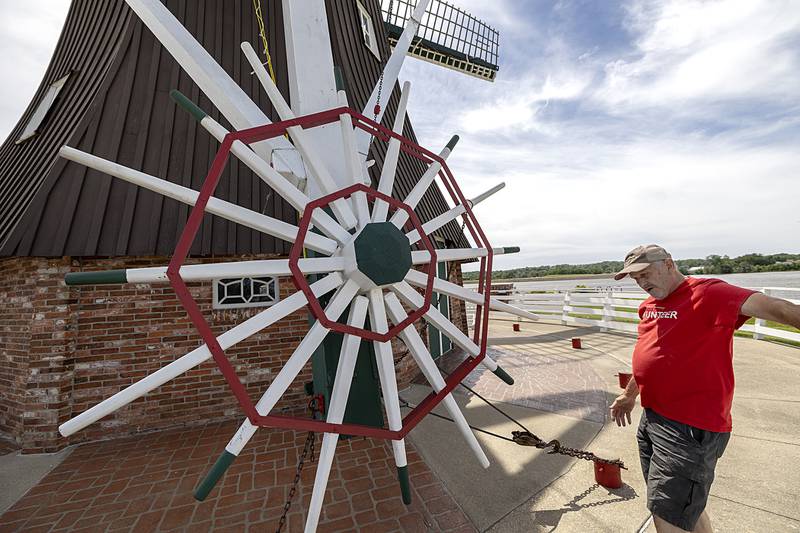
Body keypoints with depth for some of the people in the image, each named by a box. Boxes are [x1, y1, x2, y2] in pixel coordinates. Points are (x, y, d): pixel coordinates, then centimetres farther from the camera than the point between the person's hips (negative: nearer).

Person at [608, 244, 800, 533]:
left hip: (691, 428, -7)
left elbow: (772, 307, -28)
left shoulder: (708, 293, -12)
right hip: (652, 418, 8)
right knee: (686, 506, 23)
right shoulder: (649, 306, 10)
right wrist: (629, 394, 30)